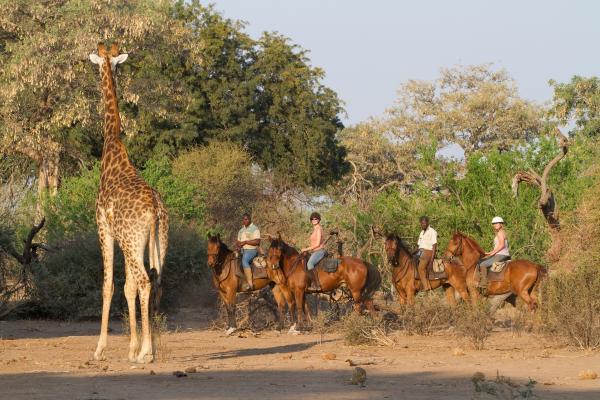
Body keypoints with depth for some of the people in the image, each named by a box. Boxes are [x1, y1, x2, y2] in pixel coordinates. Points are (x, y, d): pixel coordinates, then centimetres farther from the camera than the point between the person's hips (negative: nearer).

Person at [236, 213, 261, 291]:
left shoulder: (254, 229, -4)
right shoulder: (241, 230, 21)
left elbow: (257, 241, -14)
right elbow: (238, 241, 26)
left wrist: (245, 242, -18)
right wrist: (237, 244, 2)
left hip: (251, 250, -9)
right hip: (242, 250, 9)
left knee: (244, 261, -34)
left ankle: (250, 284, -39)